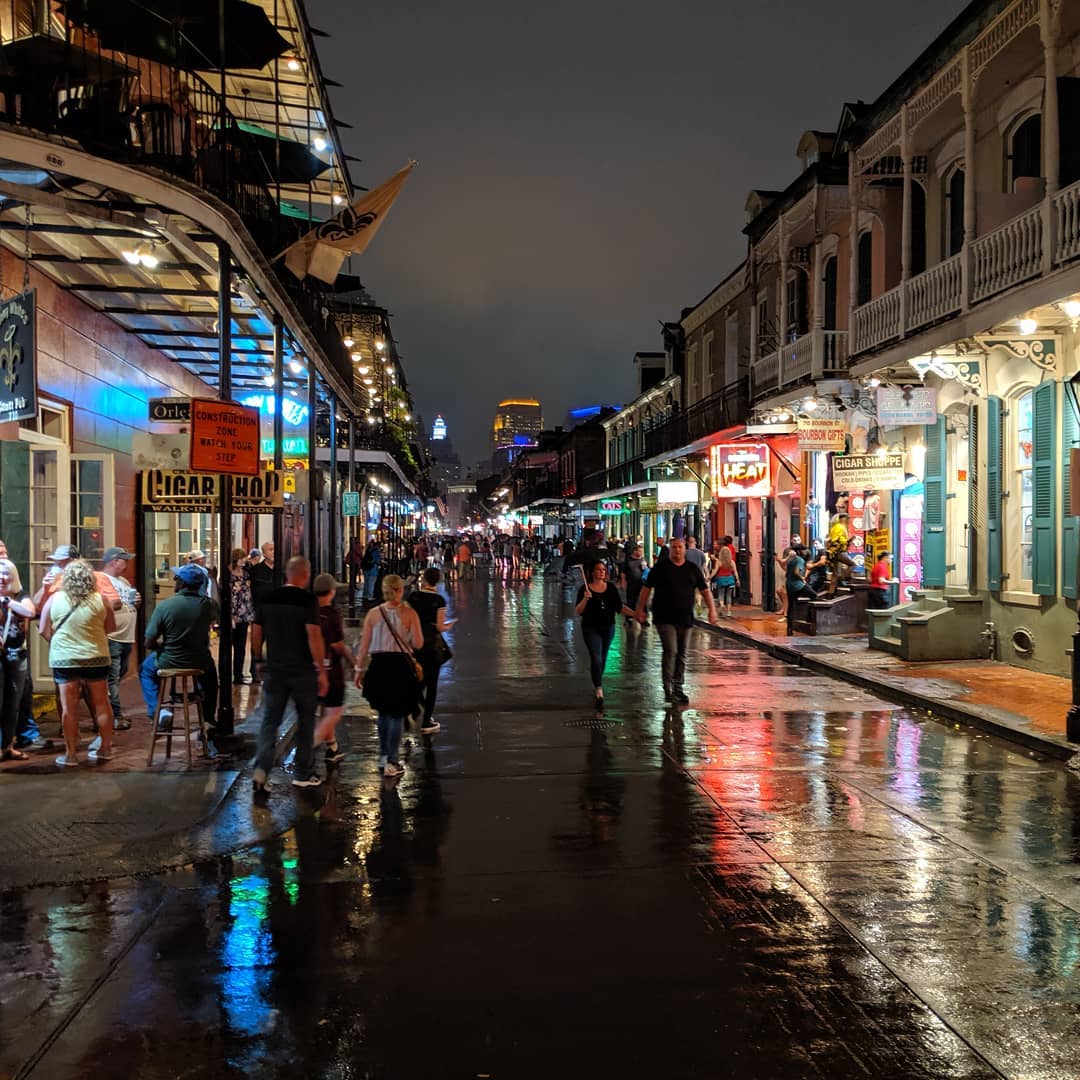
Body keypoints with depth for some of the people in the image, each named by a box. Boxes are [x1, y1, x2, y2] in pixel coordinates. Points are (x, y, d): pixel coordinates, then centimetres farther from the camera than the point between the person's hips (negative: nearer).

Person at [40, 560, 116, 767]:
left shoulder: (54, 599, -6)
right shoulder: (100, 599, -7)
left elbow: (44, 631, 1)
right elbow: (111, 627, 5)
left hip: (64, 659, 0)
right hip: (96, 658, 1)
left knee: (69, 708, 4)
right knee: (101, 704, 12)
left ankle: (71, 754, 9)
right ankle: (105, 748, 20)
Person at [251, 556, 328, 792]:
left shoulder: (269, 599, 4)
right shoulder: (307, 600, -12)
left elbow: (256, 632, 9)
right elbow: (314, 635, -18)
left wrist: (260, 660, 22)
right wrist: (321, 671, -15)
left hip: (274, 669, 4)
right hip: (302, 670, -4)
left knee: (270, 719, 9)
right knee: (306, 720, 10)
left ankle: (261, 769, -8)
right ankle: (303, 773, 17)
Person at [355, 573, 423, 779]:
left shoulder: (373, 614, -2)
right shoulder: (409, 614, -8)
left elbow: (364, 645, 0)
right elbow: (418, 644, -9)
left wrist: (359, 669, 9)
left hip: (379, 665, 3)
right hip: (401, 665, -3)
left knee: (383, 712, 21)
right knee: (397, 715, 6)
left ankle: (383, 756, 33)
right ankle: (391, 763, 3)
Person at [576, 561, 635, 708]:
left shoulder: (611, 588, 5)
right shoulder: (585, 588, -5)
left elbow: (620, 607, 5)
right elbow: (578, 611, -8)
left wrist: (635, 614, -7)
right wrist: (585, 599, -25)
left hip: (608, 627, 4)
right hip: (591, 628, -4)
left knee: (603, 658, 14)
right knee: (596, 658, -15)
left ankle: (596, 684, 36)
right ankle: (598, 691, -19)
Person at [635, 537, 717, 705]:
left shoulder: (692, 569, 10)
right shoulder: (660, 568, 1)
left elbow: (705, 590, 11)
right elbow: (646, 588, 4)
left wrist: (712, 609, 1)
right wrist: (641, 609, 0)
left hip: (685, 619, 4)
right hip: (665, 619, -4)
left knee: (681, 654, 10)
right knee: (670, 651, -14)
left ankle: (678, 688, 20)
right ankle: (668, 690, -10)